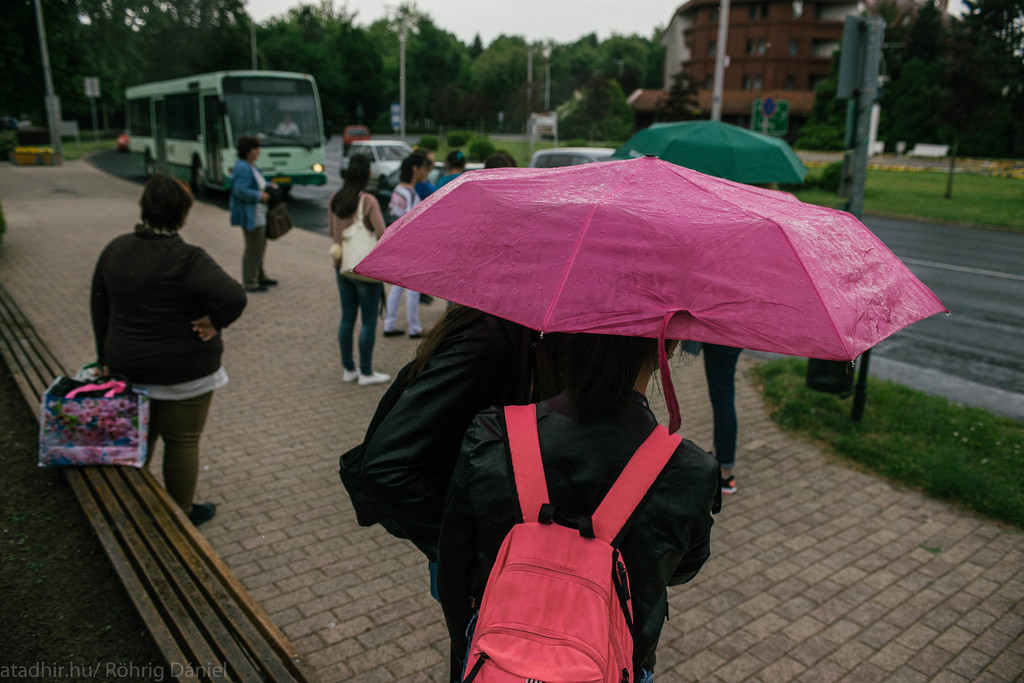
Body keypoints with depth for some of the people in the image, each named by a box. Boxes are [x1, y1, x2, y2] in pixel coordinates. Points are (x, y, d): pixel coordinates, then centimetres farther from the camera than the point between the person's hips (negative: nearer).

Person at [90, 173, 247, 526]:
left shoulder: (116, 249, 1)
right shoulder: (187, 259, -21)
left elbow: (99, 306, 9)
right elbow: (234, 297, -35)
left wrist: (106, 358, 17)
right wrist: (214, 322, -16)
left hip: (128, 365, 6)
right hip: (183, 372, -6)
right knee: (182, 443, 10)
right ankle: (182, 512, 25)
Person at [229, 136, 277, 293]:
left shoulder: (251, 166, 12)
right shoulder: (242, 168, -19)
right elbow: (240, 190, -28)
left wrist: (269, 185, 10)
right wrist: (259, 196, -21)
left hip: (259, 214, 11)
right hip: (250, 215, -11)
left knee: (260, 246, 20)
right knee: (253, 247, -5)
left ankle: (259, 276, 35)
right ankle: (250, 283, 4)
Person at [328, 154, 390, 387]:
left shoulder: (335, 199, 3)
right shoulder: (368, 201, -16)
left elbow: (332, 232, 12)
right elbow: (381, 234, -18)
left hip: (341, 266, 7)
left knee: (347, 318, 14)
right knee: (369, 321, 2)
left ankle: (348, 369, 22)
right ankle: (366, 373, 8)